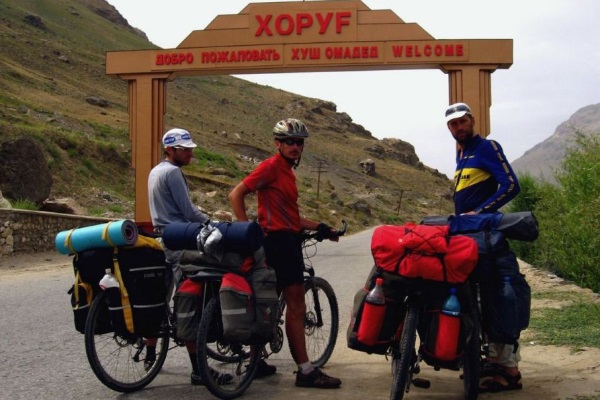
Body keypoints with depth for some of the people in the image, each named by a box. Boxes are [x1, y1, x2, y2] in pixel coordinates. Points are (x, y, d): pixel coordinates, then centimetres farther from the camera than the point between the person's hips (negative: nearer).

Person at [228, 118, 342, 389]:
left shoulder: (287, 171, 19)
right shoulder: (271, 167, -10)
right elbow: (235, 195, -16)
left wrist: (318, 227, 14)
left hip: (288, 240, 9)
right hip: (278, 240, -9)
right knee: (296, 308, -8)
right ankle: (306, 372, -4)